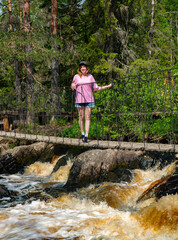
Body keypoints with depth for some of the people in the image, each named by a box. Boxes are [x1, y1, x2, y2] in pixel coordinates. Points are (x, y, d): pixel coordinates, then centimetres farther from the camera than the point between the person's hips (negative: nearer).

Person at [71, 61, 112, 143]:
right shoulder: (76, 76, 5)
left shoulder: (90, 76, 8)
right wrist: (73, 86, -10)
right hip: (79, 99, 0)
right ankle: (82, 134, 19)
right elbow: (72, 87, 14)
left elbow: (95, 88, 11)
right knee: (81, 117, 3)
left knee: (87, 117, -6)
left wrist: (107, 86, 7)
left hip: (89, 99, 0)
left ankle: (86, 136, -8)